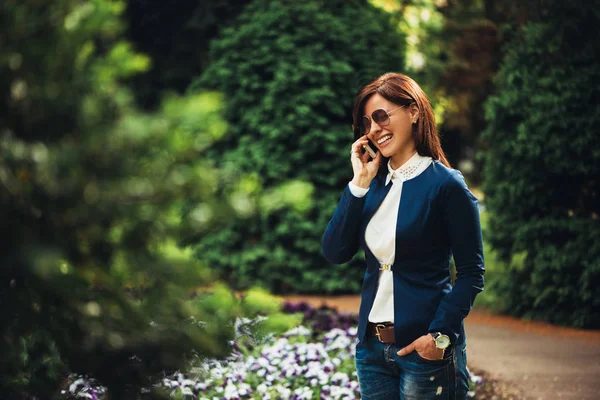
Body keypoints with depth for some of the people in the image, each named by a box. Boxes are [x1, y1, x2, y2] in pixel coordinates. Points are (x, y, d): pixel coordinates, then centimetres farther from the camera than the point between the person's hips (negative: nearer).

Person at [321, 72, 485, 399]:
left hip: (425, 349, -6)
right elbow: (335, 253, 0)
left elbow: (471, 273, -9)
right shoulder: (373, 182, 8)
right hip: (372, 345, 6)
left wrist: (441, 335, -18)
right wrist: (359, 184, -5)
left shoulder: (446, 185, -9)